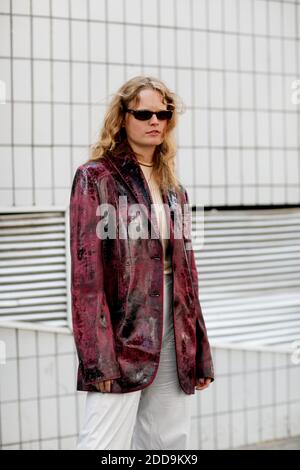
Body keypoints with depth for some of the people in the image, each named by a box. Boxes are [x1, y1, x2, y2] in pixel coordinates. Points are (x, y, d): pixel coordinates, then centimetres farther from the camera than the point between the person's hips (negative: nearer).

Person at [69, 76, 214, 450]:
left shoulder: (173, 189, 17)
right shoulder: (95, 179, -2)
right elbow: (86, 273, -9)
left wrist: (199, 352, 13)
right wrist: (98, 356, -16)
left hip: (174, 338, 6)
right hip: (123, 333, -6)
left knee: (170, 443, 8)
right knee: (105, 444, -8)